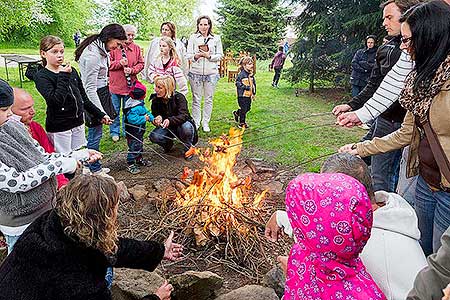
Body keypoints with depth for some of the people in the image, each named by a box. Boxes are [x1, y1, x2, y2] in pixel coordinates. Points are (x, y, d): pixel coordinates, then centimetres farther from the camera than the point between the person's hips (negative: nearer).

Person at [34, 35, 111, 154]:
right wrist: (63, 76, -21)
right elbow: (56, 101, -25)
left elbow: (83, 98, 13)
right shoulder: (41, 76, -9)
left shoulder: (71, 70, 7)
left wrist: (100, 114, 11)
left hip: (78, 123, 5)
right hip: (59, 128, -5)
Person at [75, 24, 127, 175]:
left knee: (96, 132, 15)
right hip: (93, 96, -10)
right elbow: (90, 88, -23)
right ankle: (94, 170, 13)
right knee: (95, 132, -1)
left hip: (100, 93, 10)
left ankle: (95, 167, 26)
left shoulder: (100, 50, 10)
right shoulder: (93, 55, -22)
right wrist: (101, 112, -24)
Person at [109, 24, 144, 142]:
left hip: (129, 85, 2)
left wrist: (132, 70, -11)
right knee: (115, 110, 7)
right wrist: (119, 63, -20)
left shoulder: (136, 48, 7)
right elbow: (108, 63, -5)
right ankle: (114, 132, 20)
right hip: (115, 84, -2)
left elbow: (141, 63, 6)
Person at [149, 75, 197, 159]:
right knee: (154, 136, -25)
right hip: (167, 128, 3)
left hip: (181, 125, -3)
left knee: (186, 128, -39)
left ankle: (188, 148, -8)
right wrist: (156, 119, -29)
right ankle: (168, 143, 10)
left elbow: (184, 116, -32)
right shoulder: (155, 99, -7)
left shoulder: (179, 97, -21)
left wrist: (170, 120, -50)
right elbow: (155, 115, -3)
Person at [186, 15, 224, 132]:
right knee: (196, 99, 2)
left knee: (209, 99, 4)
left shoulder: (216, 38, 8)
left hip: (211, 72, 0)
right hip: (195, 72, 0)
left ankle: (205, 123, 16)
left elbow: (220, 56, 5)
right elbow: (188, 55, 4)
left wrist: (209, 56, -11)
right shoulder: (193, 37, 8)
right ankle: (195, 122, 14)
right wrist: (196, 56, -16)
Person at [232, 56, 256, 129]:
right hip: (242, 95, -8)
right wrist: (245, 87, -24)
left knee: (248, 108, 15)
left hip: (249, 95, 8)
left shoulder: (251, 74, 10)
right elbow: (237, 83, -17)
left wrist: (253, 93, 16)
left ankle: (236, 113, 40)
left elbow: (254, 84, 18)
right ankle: (242, 123, 13)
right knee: (243, 109, -2)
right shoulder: (241, 74, -14)